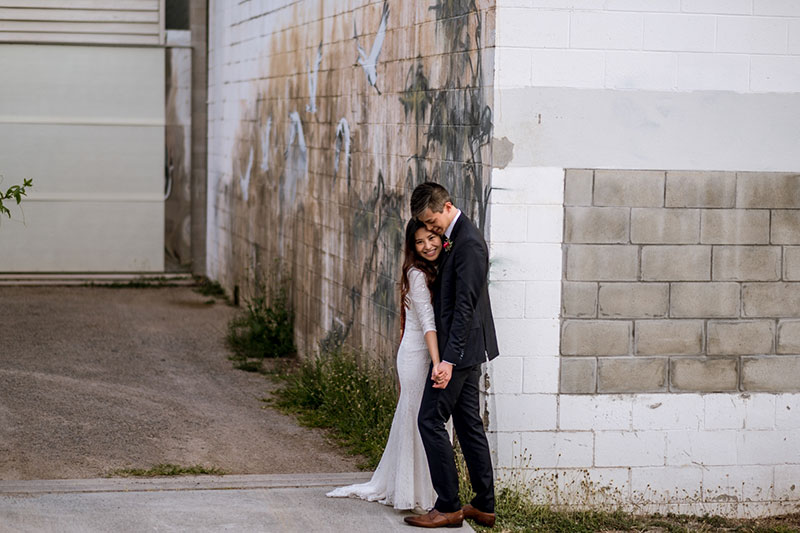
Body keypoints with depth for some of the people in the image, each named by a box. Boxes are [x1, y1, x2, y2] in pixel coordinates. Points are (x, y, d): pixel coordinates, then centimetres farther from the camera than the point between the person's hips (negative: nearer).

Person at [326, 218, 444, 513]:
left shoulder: (436, 271, 10)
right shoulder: (417, 274, -16)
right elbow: (427, 321, -25)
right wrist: (437, 363, -33)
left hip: (427, 354, 8)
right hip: (418, 356, -8)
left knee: (408, 421, 15)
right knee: (419, 422, -1)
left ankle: (384, 486, 26)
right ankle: (418, 497, 9)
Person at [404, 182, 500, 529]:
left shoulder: (468, 243, -19)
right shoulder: (455, 238, 12)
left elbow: (464, 306, -23)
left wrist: (448, 360, -25)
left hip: (460, 348, -10)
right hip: (464, 349, 10)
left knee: (431, 421, -6)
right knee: (468, 423, 12)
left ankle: (448, 507, -2)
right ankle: (484, 506, 17)